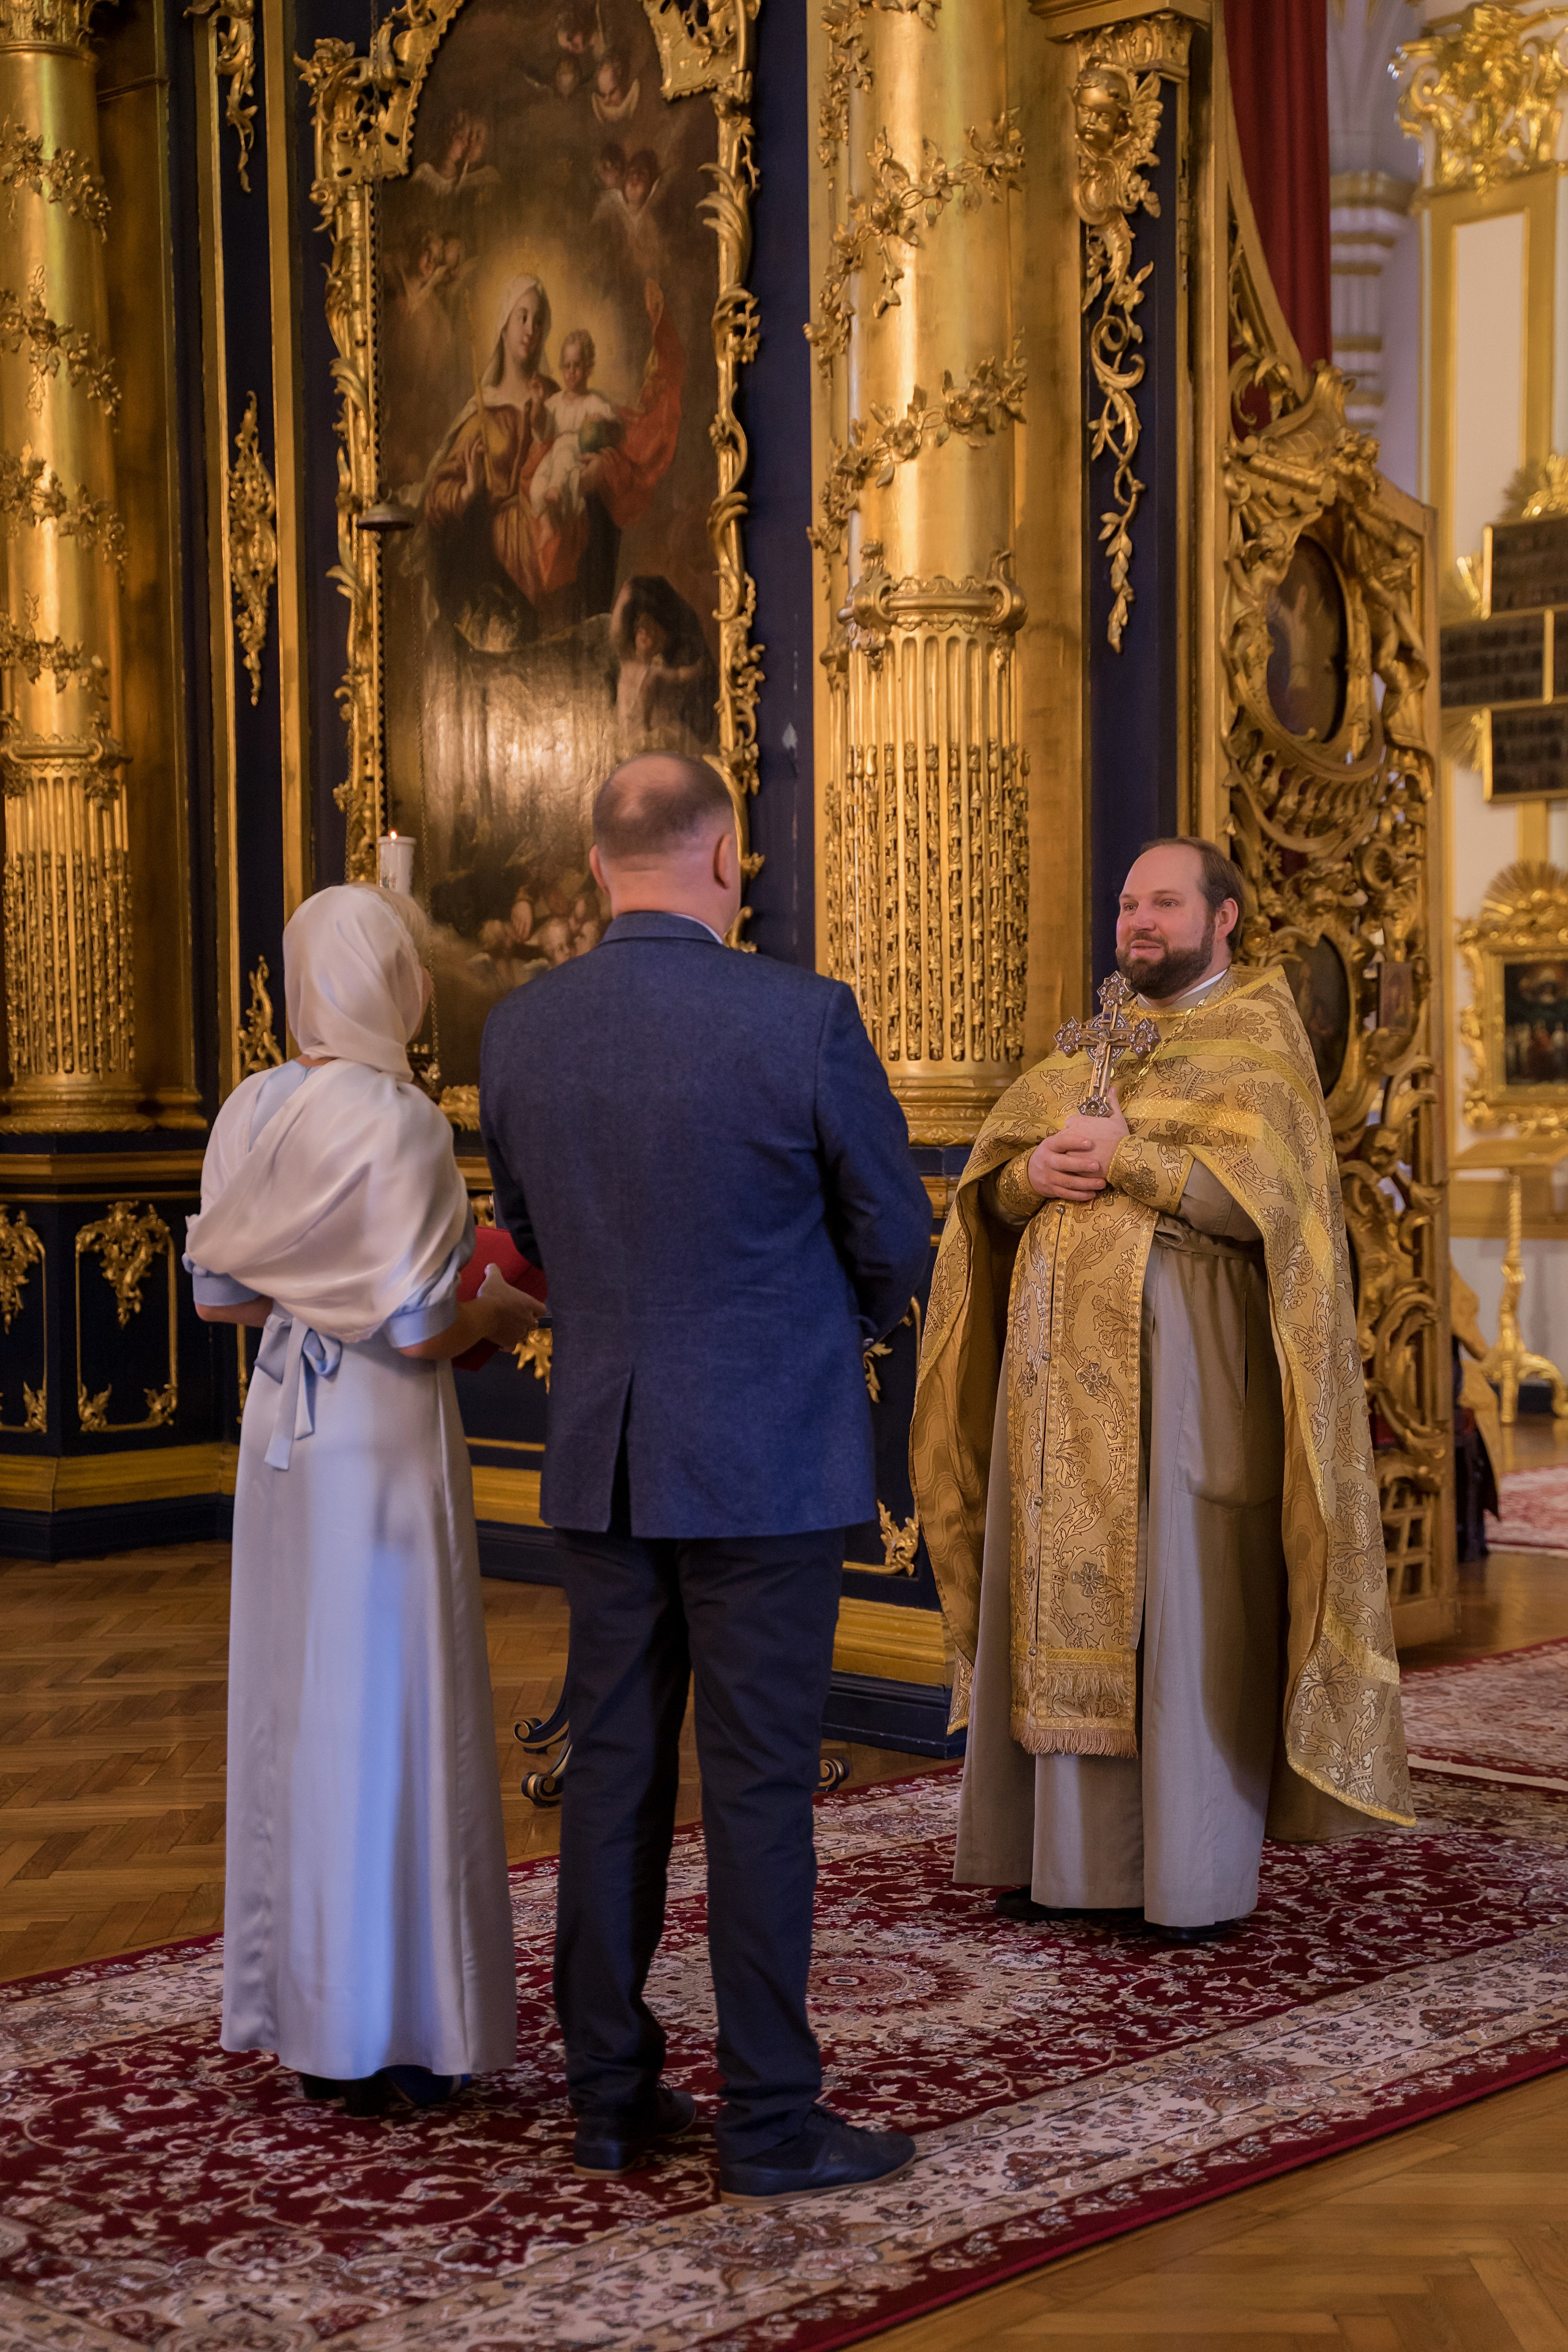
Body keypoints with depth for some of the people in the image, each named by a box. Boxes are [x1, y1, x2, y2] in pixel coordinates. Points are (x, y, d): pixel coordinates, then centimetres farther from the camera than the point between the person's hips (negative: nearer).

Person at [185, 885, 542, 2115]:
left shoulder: (254, 1111, 4)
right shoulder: (400, 1121, -17)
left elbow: (219, 1293, 9)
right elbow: (419, 1329, -19)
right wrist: (499, 1314, 1)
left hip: (283, 1420, 7)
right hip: (384, 1427, -7)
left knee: (292, 1702, 14)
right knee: (390, 1707, 2)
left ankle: (302, 2005, 24)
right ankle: (390, 2027, 11)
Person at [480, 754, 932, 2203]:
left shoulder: (519, 1033, 1)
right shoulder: (804, 1018, -14)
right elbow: (894, 1235, -4)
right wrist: (859, 1311, 18)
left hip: (602, 1456, 5)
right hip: (765, 1458, -5)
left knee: (614, 1770, 12)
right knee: (759, 1787, 2)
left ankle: (611, 2098, 21)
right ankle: (769, 2125, 9)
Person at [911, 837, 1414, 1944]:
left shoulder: (1259, 1044, 1)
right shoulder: (1092, 1048, 19)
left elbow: (1260, 1199, -13)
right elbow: (991, 1188, 13)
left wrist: (1126, 1161, -17)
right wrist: (1036, 1173, -9)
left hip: (1183, 1358, -6)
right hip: (1066, 1364, 6)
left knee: (1189, 1613, -4)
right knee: (1068, 1603, 5)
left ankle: (1200, 1871, 3)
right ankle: (1074, 1850, 12)